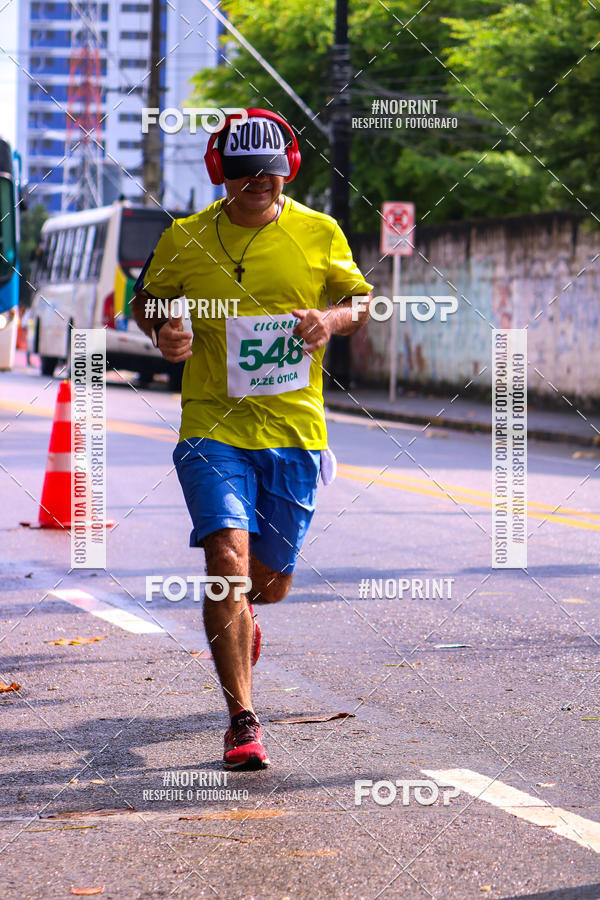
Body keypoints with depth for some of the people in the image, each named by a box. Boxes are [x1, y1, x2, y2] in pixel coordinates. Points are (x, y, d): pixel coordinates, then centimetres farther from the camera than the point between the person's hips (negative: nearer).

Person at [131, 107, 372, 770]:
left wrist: (333, 316, -9)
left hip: (294, 427, 2)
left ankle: (238, 617, 50)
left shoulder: (319, 234, 3)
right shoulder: (185, 239, 1)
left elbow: (364, 300, 13)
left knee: (271, 579, 10)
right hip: (213, 425, -2)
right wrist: (162, 332, -7)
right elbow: (146, 299, 16)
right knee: (228, 557, -19)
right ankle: (242, 720, -11)